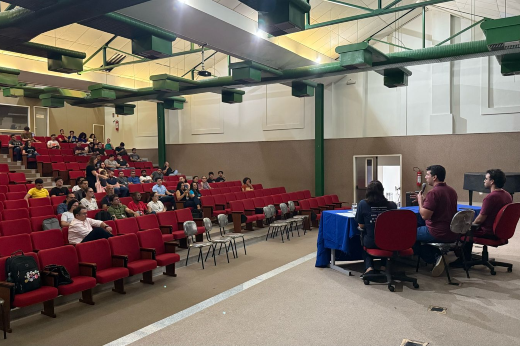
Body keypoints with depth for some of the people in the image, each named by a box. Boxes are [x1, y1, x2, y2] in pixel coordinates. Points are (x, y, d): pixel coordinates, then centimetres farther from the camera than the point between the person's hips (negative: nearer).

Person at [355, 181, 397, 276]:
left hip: (371, 243, -2)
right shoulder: (392, 205, -4)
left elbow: (361, 226, 1)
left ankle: (369, 267, 14)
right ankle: (383, 266, 31)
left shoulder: (362, 204, -9)